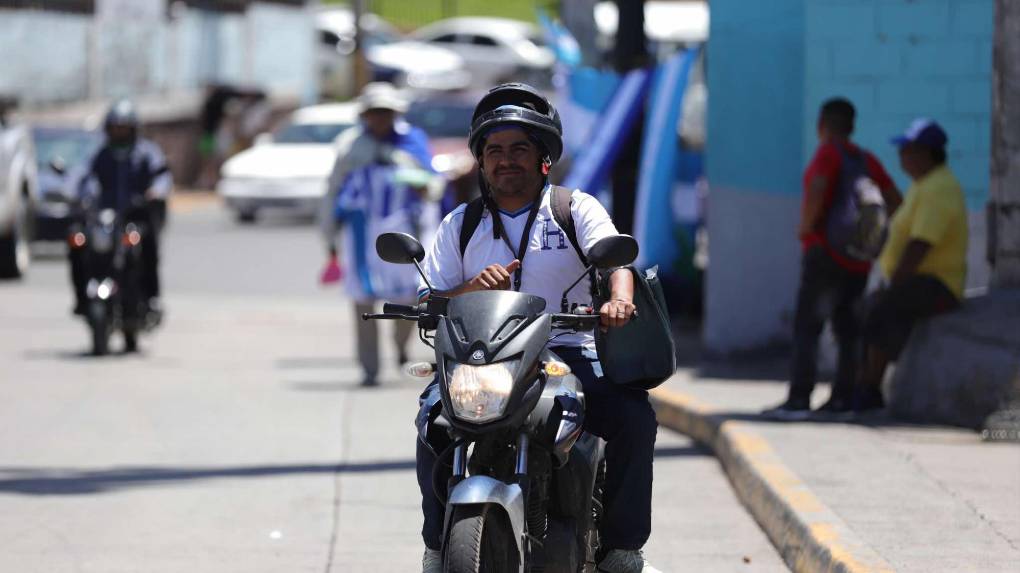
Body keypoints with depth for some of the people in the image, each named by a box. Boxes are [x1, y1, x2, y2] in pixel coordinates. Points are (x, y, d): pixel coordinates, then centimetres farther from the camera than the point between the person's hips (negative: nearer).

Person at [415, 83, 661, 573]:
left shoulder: (576, 209, 8)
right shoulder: (461, 224, 14)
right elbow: (428, 304, 7)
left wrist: (619, 298, -36)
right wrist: (473, 289, -16)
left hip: (568, 353, -1)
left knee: (634, 414, -26)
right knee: (434, 417, -29)